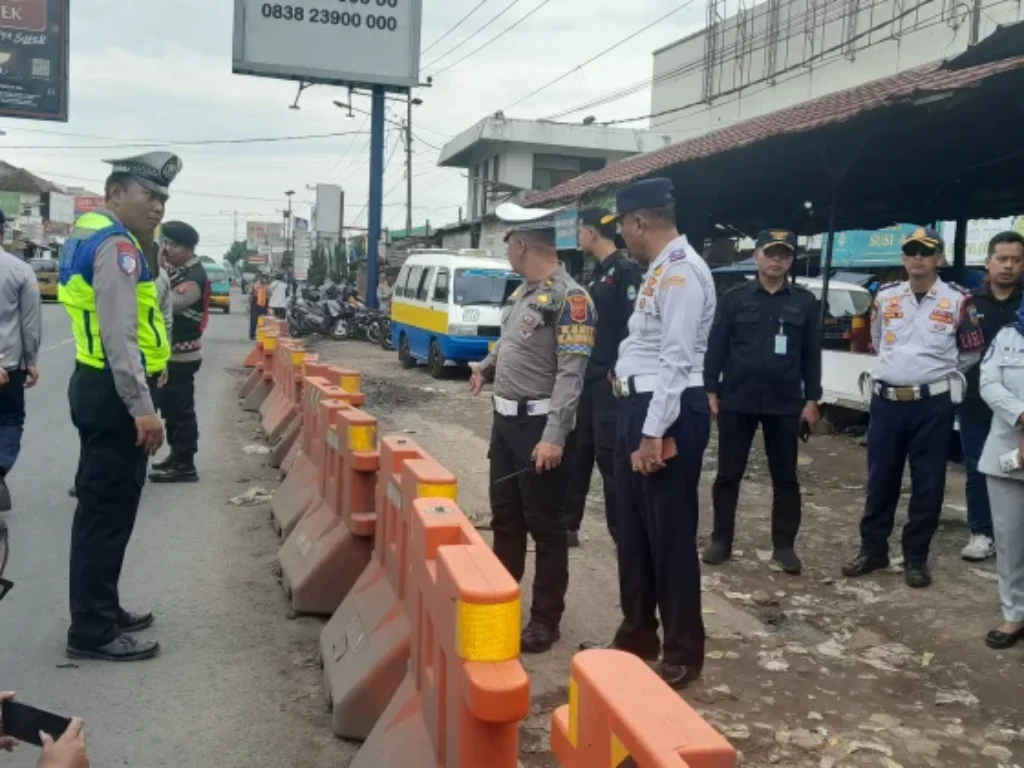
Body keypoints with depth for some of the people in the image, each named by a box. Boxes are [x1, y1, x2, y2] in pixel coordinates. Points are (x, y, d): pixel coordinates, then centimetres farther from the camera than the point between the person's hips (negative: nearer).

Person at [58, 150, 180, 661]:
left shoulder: (88, 236, 18)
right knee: (108, 511, -4)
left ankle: (100, 611, 30)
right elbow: (120, 335, -24)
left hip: (97, 386, 11)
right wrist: (142, 406, -24)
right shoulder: (117, 244, -16)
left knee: (102, 508, 18)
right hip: (114, 393, -11)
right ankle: (93, 631, 5)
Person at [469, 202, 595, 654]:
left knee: (545, 526, 3)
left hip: (539, 426, -9)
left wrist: (554, 435, -28)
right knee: (504, 516, 18)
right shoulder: (523, 292, 12)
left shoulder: (569, 298, -16)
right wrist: (487, 367, 11)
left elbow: (571, 372, -23)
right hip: (505, 419, 9)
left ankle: (546, 617, 15)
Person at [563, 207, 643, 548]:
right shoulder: (598, 273, 17)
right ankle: (568, 525, 21)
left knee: (609, 455, -4)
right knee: (577, 451, 12)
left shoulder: (626, 271, -10)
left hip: (611, 379, -9)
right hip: (589, 377, 9)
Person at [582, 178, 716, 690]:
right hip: (640, 406, 10)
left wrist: (655, 433, -23)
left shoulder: (682, 272, -16)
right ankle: (637, 635, 33)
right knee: (634, 529, 18)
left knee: (671, 535, 1)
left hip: (669, 413, -10)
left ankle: (683, 653, 17)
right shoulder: (659, 270, 15)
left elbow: (676, 360, -21)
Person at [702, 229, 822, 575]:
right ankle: (721, 540, 18)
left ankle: (784, 546, 17)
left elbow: (812, 355, 6)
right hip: (736, 401, 0)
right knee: (728, 475, 6)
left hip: (785, 404, 1)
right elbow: (715, 348, 2)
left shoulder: (805, 302, 5)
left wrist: (811, 399, 1)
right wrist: (711, 392, -4)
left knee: (785, 478, 7)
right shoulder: (734, 298, 2)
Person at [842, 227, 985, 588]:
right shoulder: (885, 297, 5)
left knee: (928, 485, 4)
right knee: (880, 481, 9)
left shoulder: (957, 300, -4)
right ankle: (872, 550, 22)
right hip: (886, 401, 3)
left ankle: (916, 558, 17)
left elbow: (972, 351, 9)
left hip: (933, 405, -2)